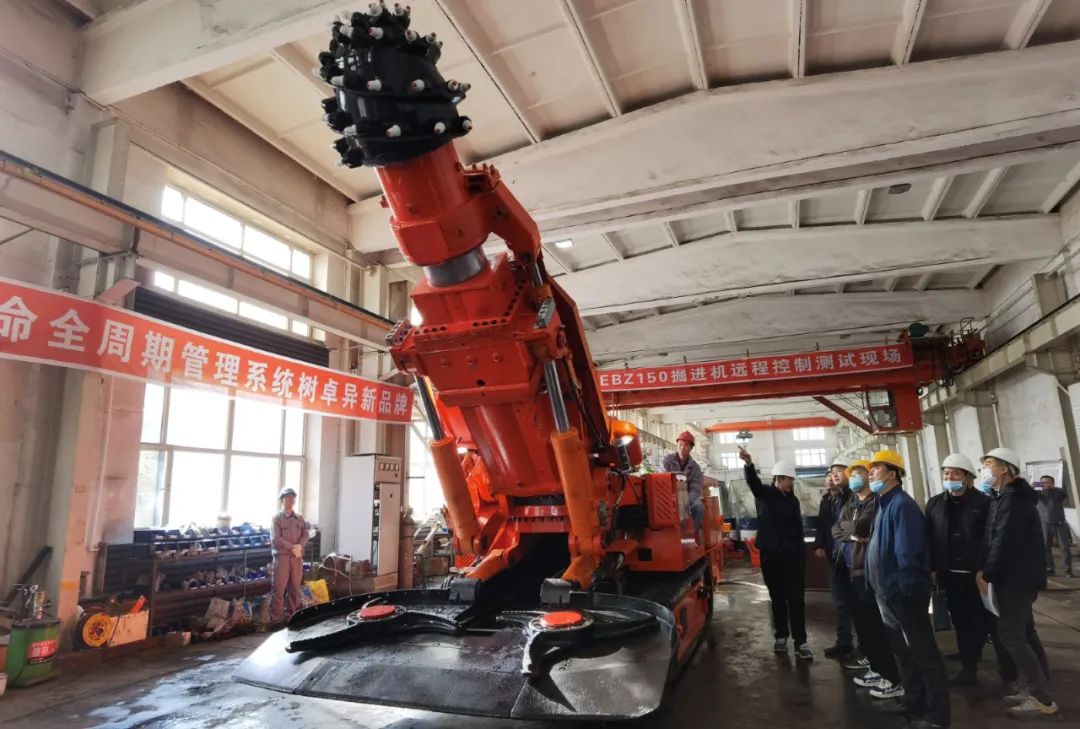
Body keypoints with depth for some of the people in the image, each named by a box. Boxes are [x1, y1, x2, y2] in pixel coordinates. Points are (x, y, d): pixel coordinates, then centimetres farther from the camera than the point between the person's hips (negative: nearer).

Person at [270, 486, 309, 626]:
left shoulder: (300, 519, 14)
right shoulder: (276, 518, -1)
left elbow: (305, 535, 5)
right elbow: (275, 539, -11)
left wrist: (299, 546, -15)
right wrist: (292, 548, -16)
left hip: (297, 557, 4)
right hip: (282, 556, -4)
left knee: (295, 588, 9)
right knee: (279, 589, -4)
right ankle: (275, 619, 1)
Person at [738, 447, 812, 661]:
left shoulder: (793, 500, 11)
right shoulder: (765, 494, -3)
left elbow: (798, 527, 14)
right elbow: (753, 482, -25)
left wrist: (800, 550, 5)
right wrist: (748, 464, -46)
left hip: (793, 555, 3)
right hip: (771, 555, -3)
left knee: (796, 599, -1)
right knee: (777, 598, 9)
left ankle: (800, 642, 3)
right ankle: (780, 636, 23)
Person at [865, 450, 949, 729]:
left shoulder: (902, 505, -20)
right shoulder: (884, 504, 11)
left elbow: (907, 553, -25)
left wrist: (901, 587, -21)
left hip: (904, 594, -10)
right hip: (888, 593, 10)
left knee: (924, 653, 2)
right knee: (902, 650, 22)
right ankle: (914, 701, 37)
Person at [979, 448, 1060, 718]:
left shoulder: (1012, 499, -19)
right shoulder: (1011, 497, 14)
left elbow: (1004, 543, -23)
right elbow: (998, 539, 15)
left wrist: (987, 574, -14)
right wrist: (989, 571, 9)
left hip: (1016, 577, -10)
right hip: (1018, 576, 10)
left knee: (1010, 634, -6)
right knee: (1024, 633, 14)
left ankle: (1042, 699, -1)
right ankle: (1037, 690, 22)